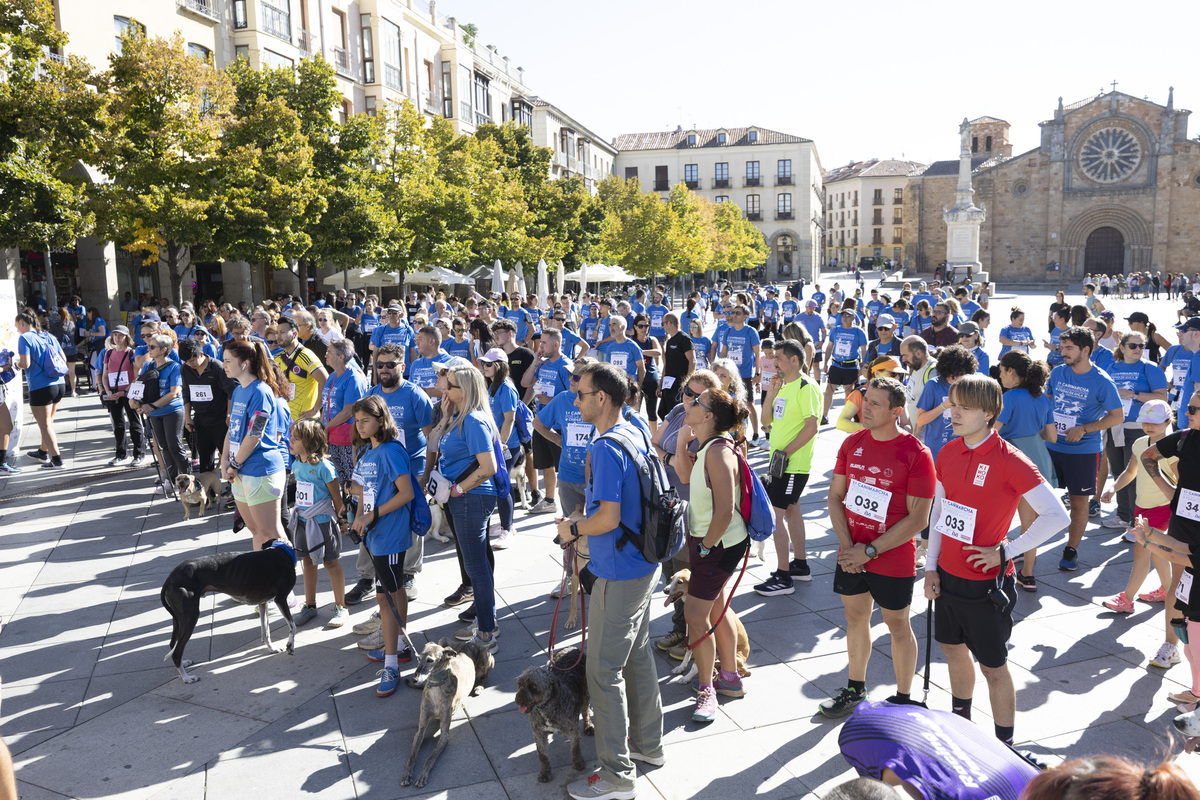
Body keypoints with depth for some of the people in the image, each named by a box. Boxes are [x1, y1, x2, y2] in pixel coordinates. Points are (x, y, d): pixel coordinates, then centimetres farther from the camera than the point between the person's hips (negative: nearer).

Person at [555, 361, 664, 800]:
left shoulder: (607, 448, -24)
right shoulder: (636, 435, 6)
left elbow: (609, 517, -28)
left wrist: (574, 529, -10)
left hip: (618, 573, -10)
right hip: (644, 564, 10)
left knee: (604, 671, 1)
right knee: (638, 655, 22)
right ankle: (647, 743, 37)